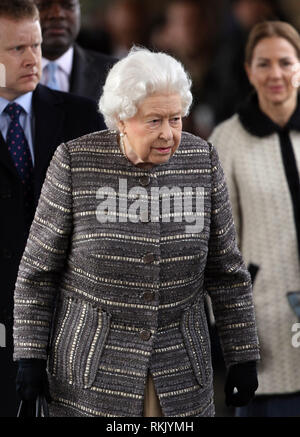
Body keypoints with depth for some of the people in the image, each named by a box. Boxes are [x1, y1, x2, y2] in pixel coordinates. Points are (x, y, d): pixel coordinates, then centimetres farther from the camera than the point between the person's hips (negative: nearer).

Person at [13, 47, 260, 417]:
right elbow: (38, 269, -3)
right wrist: (30, 357, -5)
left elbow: (225, 270, 5)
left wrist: (243, 357, 4)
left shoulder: (201, 160, -2)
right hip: (91, 361, -2)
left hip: (180, 366, 2)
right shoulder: (76, 163, -9)